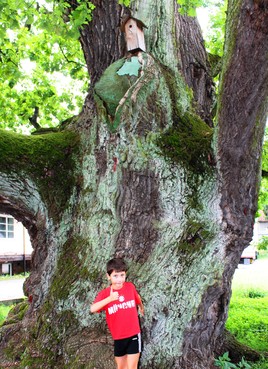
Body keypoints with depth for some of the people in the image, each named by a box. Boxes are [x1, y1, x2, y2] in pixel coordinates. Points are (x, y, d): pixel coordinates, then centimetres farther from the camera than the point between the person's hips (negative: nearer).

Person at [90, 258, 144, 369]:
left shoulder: (130, 287, -8)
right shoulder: (104, 294, -13)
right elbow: (92, 309, -31)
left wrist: (141, 307, 35)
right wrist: (109, 299, -43)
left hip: (133, 335, -1)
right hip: (118, 337, 1)